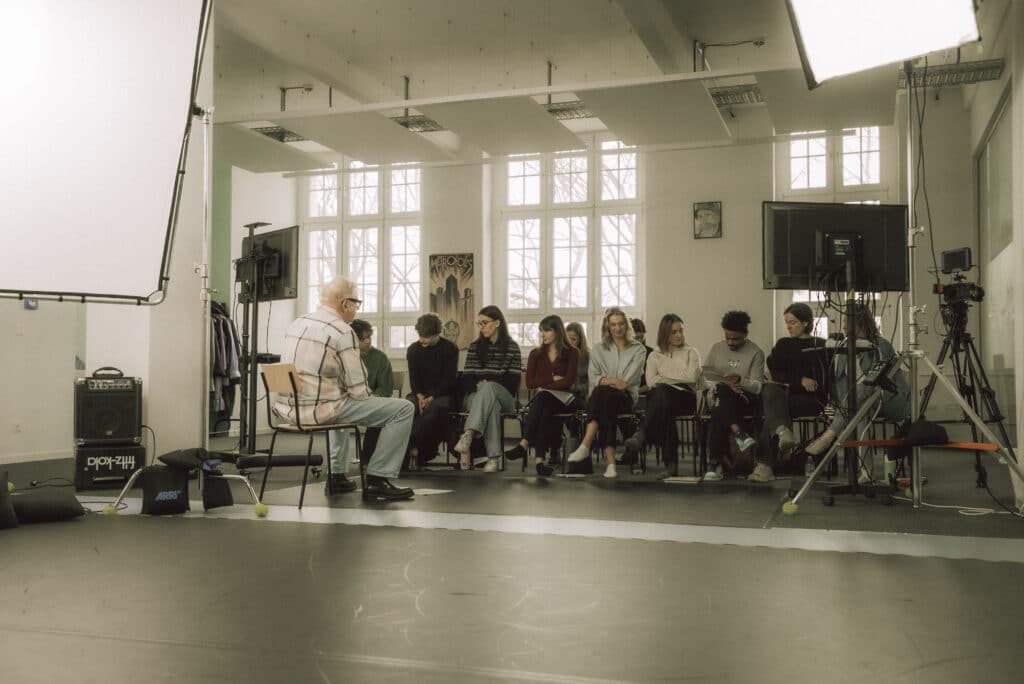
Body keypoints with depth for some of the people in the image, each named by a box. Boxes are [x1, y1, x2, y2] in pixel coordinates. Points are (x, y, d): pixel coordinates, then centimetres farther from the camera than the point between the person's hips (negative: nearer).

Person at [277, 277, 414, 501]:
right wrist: (371, 398, 10)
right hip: (319, 409, -9)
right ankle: (377, 480, 0)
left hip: (288, 407, 9)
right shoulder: (342, 331, -12)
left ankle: (337, 476, 38)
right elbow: (358, 389, -13)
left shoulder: (297, 323, 12)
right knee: (403, 409, -2)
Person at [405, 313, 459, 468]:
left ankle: (409, 445, -30)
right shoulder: (413, 349, 8)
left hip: (442, 394, -3)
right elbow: (413, 378, 4)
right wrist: (419, 396, -17)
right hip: (420, 393, 3)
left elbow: (450, 379, -7)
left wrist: (432, 397, -20)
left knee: (435, 408, -38)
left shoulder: (450, 348, -2)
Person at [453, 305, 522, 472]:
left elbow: (513, 381, 0)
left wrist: (487, 383, -10)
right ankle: (493, 458, -49)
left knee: (488, 388, -39)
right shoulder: (475, 346, 15)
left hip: (504, 397, -1)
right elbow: (466, 379, 7)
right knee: (492, 406, -38)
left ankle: (468, 435, -56)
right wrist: (477, 387, -15)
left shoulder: (512, 347, 9)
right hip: (477, 395, 1)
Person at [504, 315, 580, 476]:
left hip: (564, 398, -3)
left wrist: (543, 384, -7)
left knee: (542, 398, -36)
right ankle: (539, 458, -51)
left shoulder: (571, 353, 7)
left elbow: (569, 381, -6)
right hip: (542, 400, 3)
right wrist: (553, 379, -2)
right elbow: (529, 383, 6)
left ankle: (524, 444, -50)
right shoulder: (536, 354, 17)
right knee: (544, 413, -35)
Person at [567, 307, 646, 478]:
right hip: (603, 397, 2)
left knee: (602, 393, -37)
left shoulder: (638, 349, 11)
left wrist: (603, 381, -8)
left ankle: (585, 446, -47)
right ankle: (610, 461, -47)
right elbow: (593, 379, 8)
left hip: (626, 396, -2)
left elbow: (628, 382, -2)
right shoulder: (598, 350, 20)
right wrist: (614, 381, -10)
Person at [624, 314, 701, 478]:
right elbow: (651, 380, 2)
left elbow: (693, 376, -3)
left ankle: (642, 435, -51)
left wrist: (665, 376, 1)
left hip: (685, 398, -1)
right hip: (661, 397, 1)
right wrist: (678, 379, -4)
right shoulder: (655, 355, 22)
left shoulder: (691, 353, 19)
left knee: (662, 391, -38)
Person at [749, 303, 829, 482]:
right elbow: (775, 374, 6)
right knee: (769, 389, -33)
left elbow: (820, 380, 3)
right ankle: (782, 432, -57)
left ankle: (765, 464, -38)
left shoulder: (819, 346, 12)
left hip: (812, 399, -3)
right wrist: (800, 380, -9)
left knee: (773, 408, -30)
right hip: (785, 395, 3)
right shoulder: (782, 344, 21)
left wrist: (789, 382, -6)